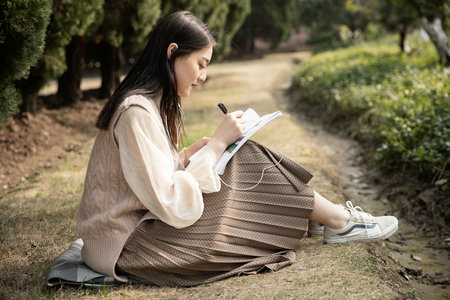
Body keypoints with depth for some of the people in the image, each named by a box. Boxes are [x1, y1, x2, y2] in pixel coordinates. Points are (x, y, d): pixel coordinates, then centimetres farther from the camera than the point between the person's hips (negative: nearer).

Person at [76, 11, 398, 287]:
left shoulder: (152, 102, 7)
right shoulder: (137, 112, -24)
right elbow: (174, 207, -25)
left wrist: (196, 150, -2)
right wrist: (217, 144, -19)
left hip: (141, 220, 9)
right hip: (125, 245, -9)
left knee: (245, 159, 1)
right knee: (248, 166, -8)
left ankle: (334, 215, 13)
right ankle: (339, 222, 9)